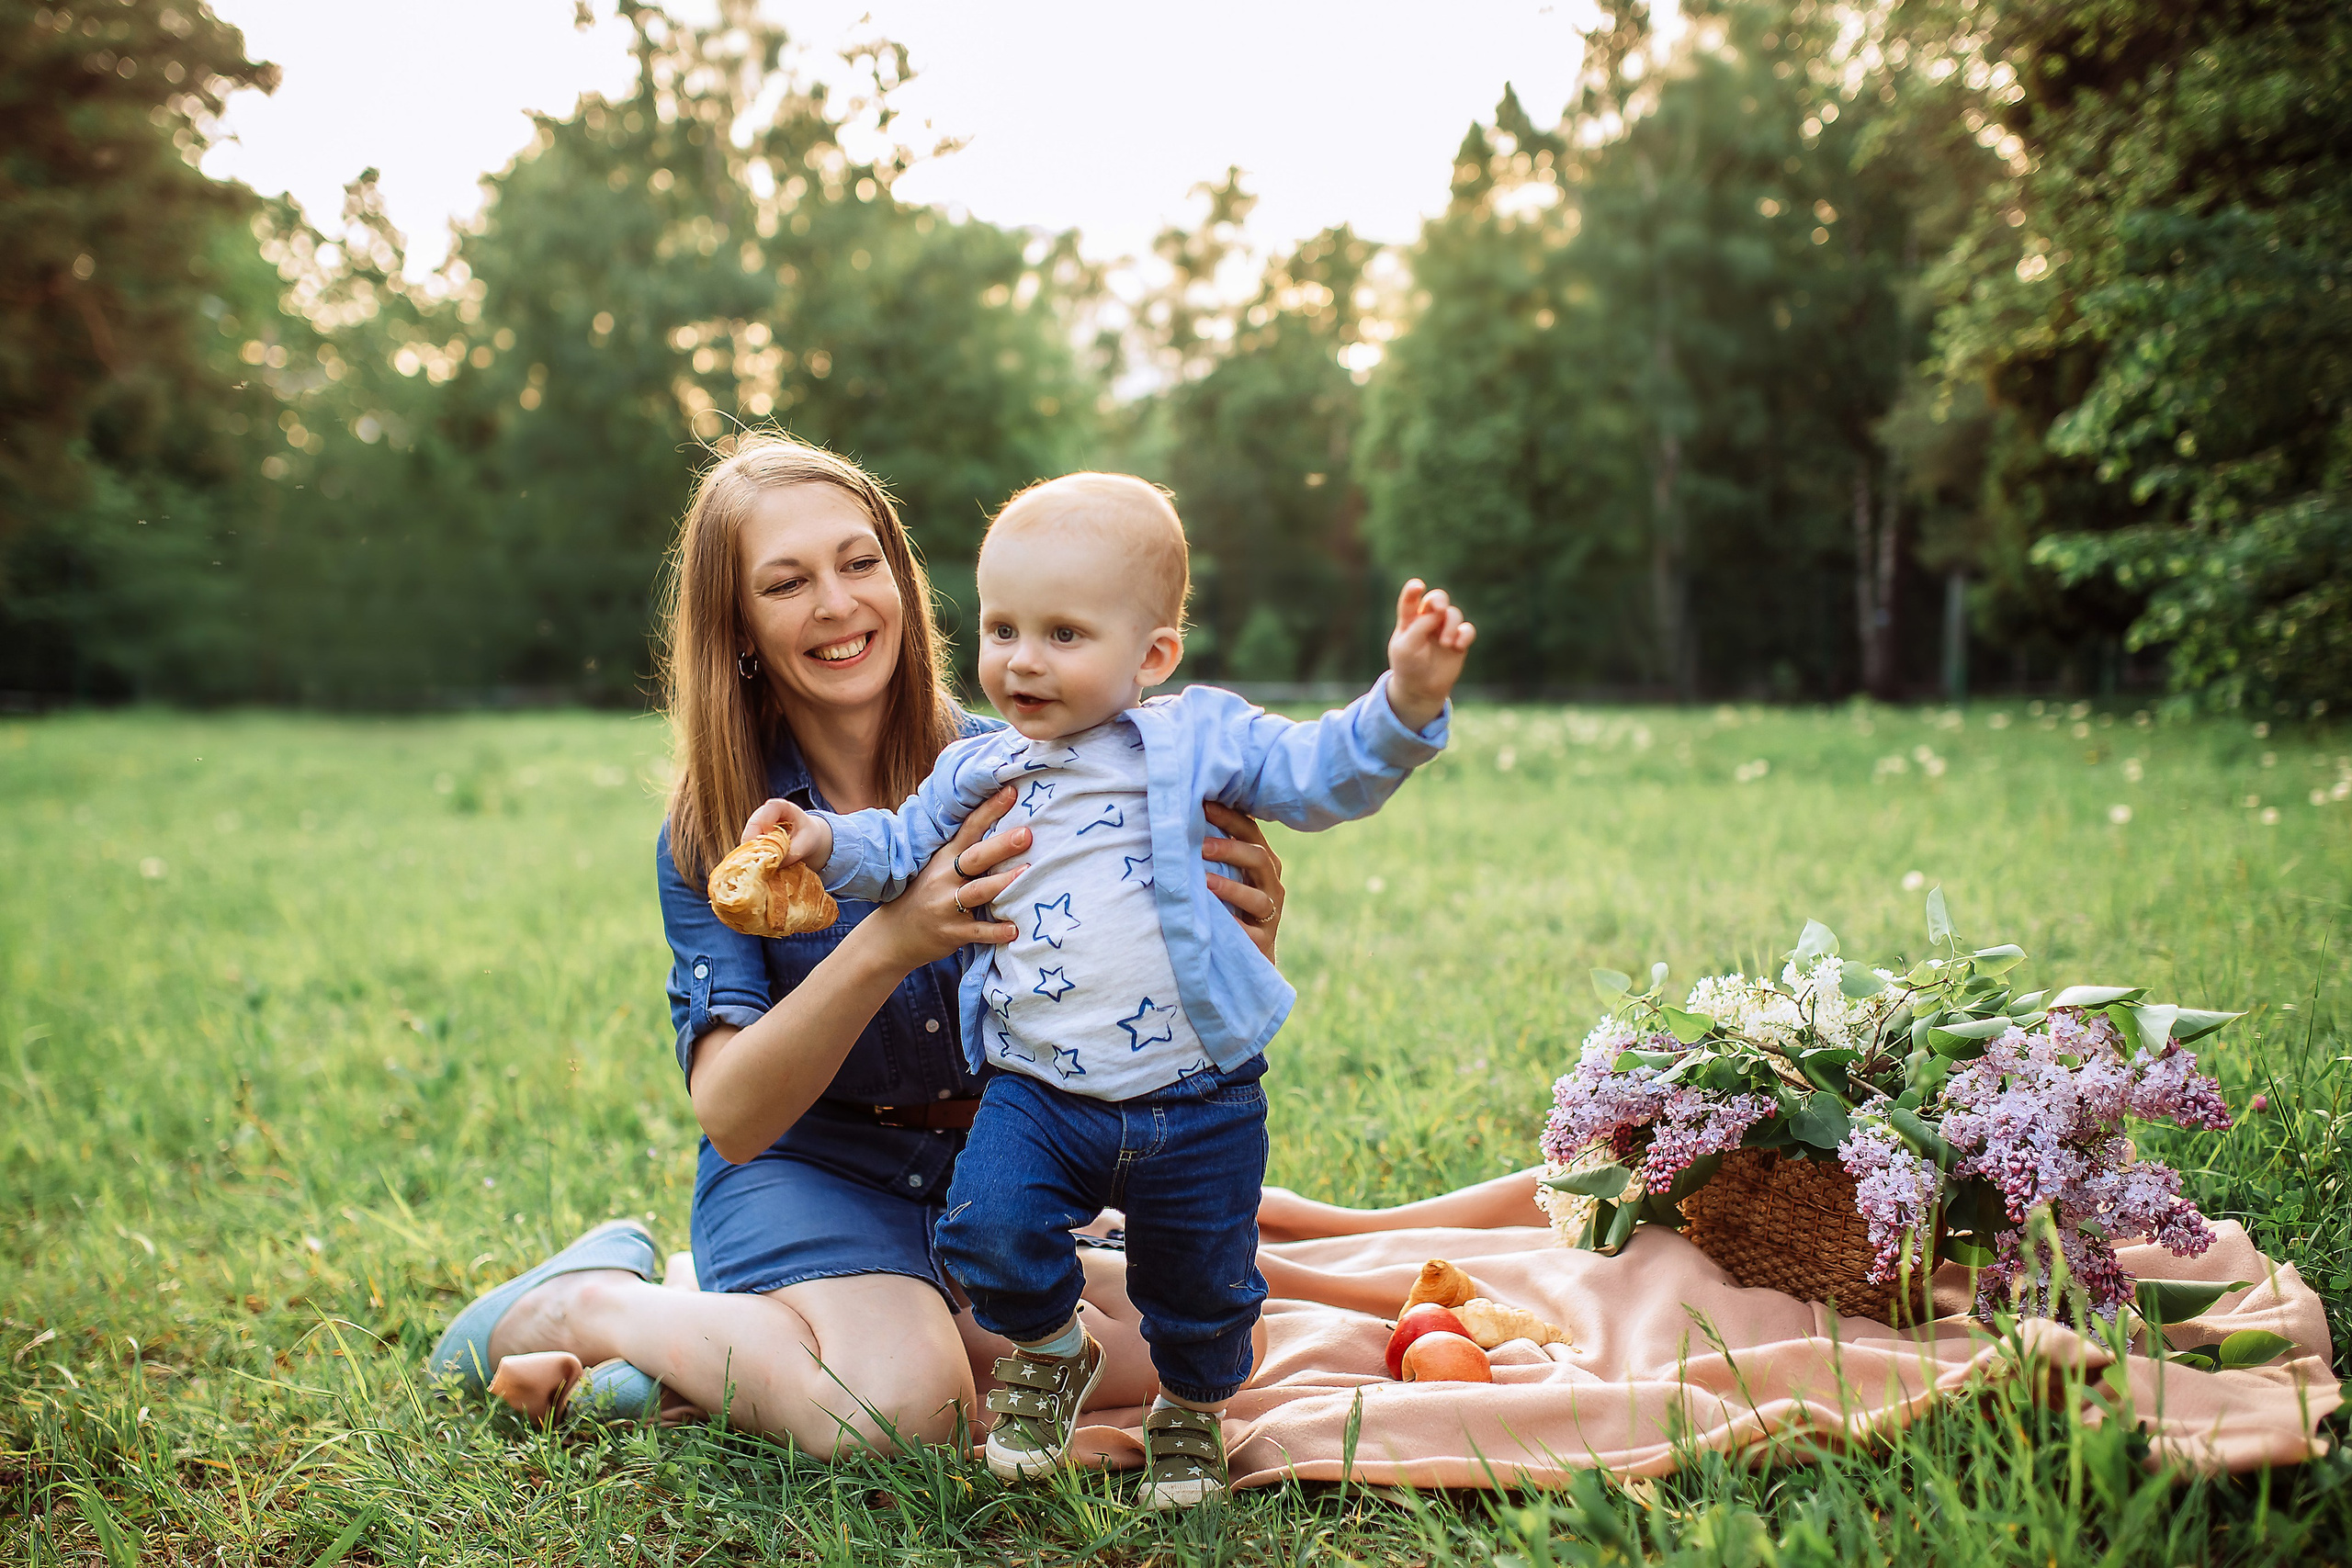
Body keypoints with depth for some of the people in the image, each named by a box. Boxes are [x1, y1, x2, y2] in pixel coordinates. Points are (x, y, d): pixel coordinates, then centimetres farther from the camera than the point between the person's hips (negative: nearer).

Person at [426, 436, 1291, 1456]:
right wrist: (888, 944, -38)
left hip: (994, 1170, 4)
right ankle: (582, 1307, -3)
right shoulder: (711, 833, -10)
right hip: (806, 1170, -3)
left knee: (1166, 1348, -22)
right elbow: (730, 1117, -22)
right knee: (897, 1412, -31)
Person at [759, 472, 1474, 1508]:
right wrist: (830, 843, -2)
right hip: (1037, 1092, 2)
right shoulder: (975, 773, 6)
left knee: (1201, 1286, 11)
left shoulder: (1199, 741, -4)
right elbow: (902, 851, 18)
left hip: (1196, 1099, -2)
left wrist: (1407, 702, -25)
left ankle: (1192, 1411, 43)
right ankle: (1049, 1354, 13)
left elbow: (1324, 774, -9)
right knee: (989, 1233, -19)